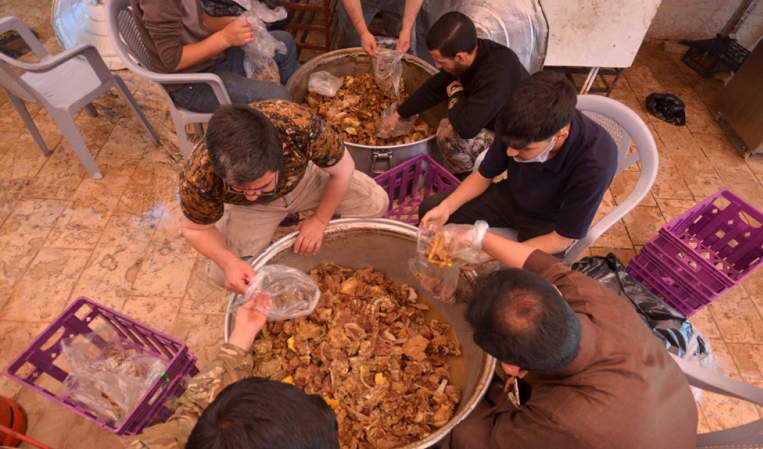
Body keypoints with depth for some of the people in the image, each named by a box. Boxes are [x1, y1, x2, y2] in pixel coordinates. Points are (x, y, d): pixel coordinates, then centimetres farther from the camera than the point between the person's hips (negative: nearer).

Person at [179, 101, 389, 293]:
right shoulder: (199, 177, -38)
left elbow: (344, 169, -21)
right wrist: (229, 262, -34)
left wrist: (320, 220, -16)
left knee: (376, 203, -11)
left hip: (304, 176, 1)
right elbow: (195, 230, -17)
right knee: (224, 276, -15)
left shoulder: (301, 126, -41)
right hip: (250, 209, 0)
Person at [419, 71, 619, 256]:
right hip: (510, 197, 4)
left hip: (548, 223, -3)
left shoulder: (595, 166, -36)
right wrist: (445, 207, -22)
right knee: (429, 208, -5)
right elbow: (484, 175, -6)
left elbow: (560, 240, -24)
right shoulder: (523, 127, -25)